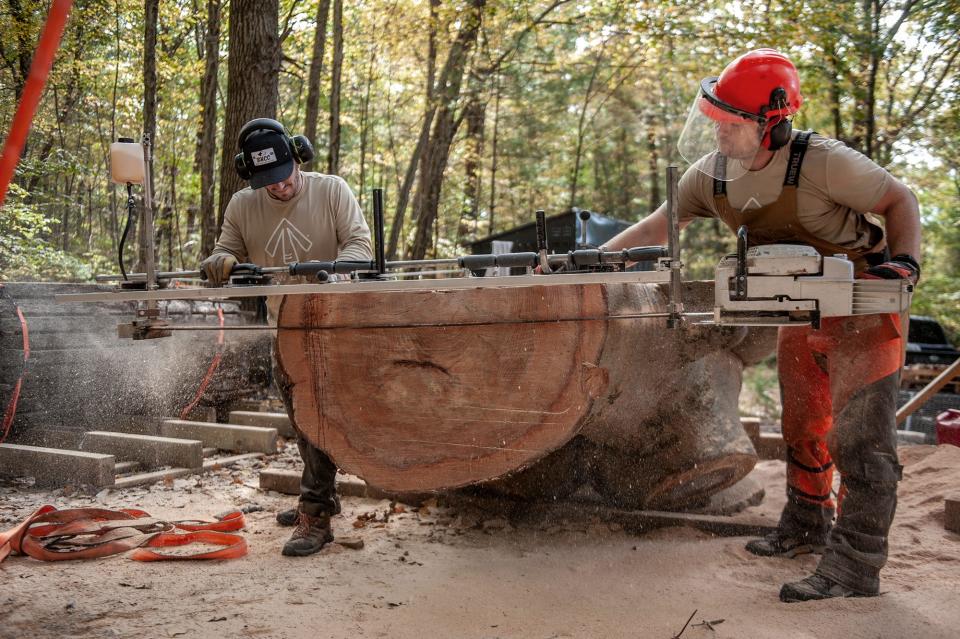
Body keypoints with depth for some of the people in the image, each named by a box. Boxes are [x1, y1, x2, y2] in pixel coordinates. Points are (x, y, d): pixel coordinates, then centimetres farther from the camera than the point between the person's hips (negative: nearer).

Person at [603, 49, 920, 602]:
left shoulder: (822, 162, -27)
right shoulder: (711, 173, -10)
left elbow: (902, 200, -14)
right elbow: (655, 229, -5)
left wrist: (904, 263, -30)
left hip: (864, 306, -7)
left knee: (859, 436, -9)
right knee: (802, 424, 16)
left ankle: (855, 567, -3)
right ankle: (807, 528, 33)